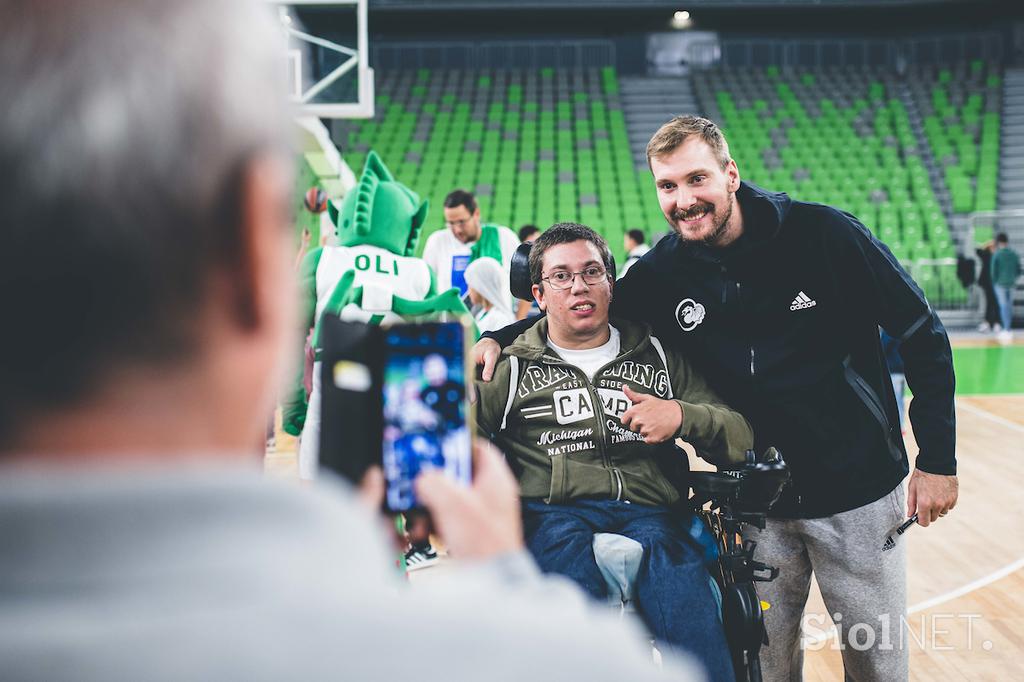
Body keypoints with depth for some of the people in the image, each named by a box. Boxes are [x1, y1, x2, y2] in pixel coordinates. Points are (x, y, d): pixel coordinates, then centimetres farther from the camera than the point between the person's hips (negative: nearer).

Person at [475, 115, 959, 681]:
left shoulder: (824, 235, -15)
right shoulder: (662, 272, -7)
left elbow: (922, 335, -7)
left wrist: (937, 459, -7)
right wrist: (500, 338, -7)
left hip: (859, 493, -2)